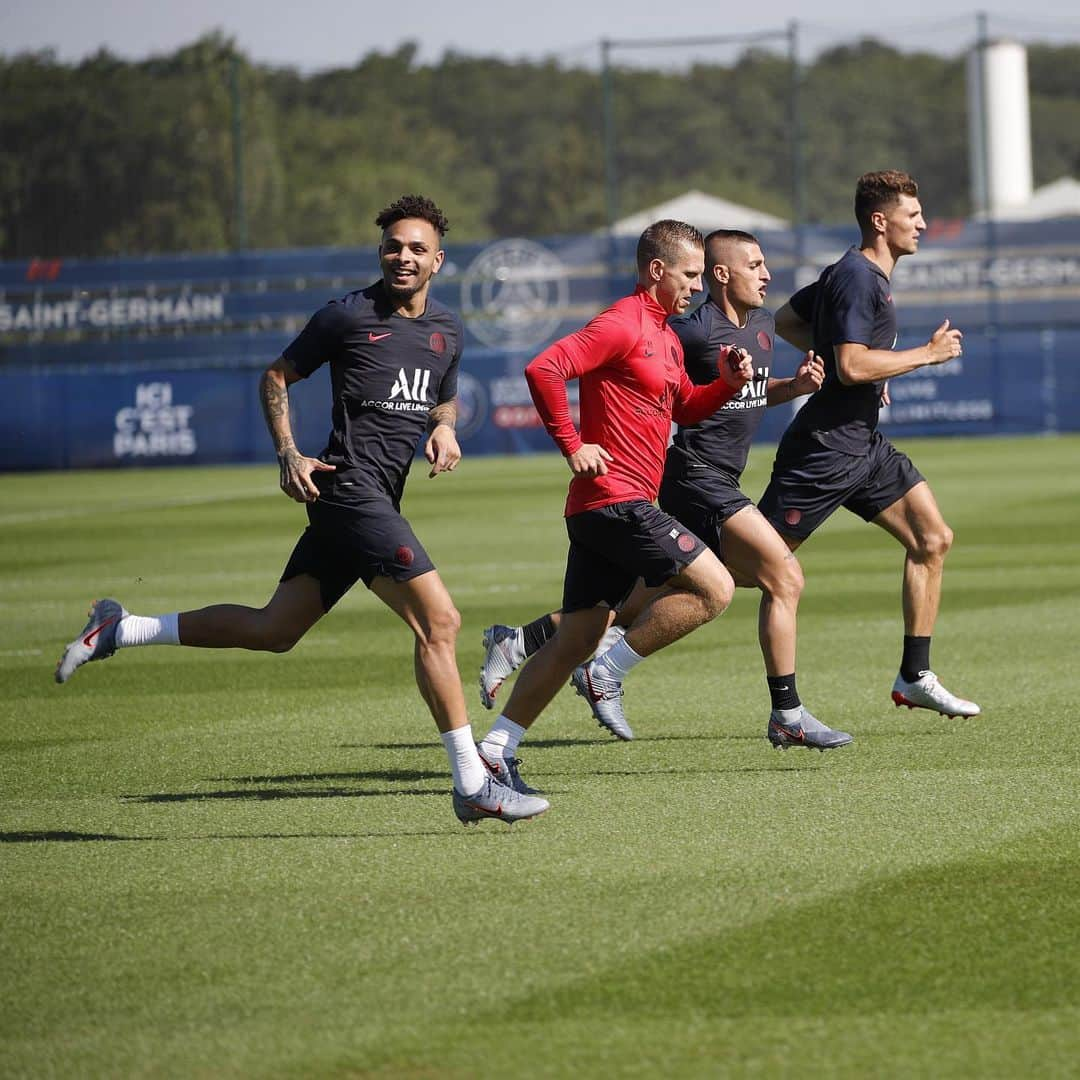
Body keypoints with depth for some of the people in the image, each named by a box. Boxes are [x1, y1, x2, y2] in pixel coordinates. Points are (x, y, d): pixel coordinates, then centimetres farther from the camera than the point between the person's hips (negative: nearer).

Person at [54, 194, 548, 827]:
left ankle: (120, 630, 21)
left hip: (378, 500, 8)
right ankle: (473, 785, -12)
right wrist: (288, 455, -7)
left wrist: (445, 427, 8)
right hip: (349, 484, -8)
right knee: (440, 621, -15)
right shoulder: (348, 316, -4)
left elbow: (446, 398, 31)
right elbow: (277, 378, 5)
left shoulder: (449, 331, 14)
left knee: (274, 630, 11)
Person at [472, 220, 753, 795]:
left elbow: (683, 408, 32)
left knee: (575, 640, 8)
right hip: (616, 499, -10)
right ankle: (613, 669, -5)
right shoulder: (622, 324, -11)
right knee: (715, 588, -11)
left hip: (601, 510, 10)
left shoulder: (665, 335, 21)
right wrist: (572, 444, -19)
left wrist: (728, 383, 14)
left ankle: (496, 748, 7)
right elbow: (544, 369, -21)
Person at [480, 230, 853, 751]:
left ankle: (514, 642, 20)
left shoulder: (762, 322, 13)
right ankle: (788, 717, -7)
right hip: (697, 479, -9)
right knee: (785, 577, -13)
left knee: (643, 601, 12)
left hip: (719, 484, 9)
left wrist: (795, 385, 9)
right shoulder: (694, 330, -15)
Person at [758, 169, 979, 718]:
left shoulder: (863, 275, 15)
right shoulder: (856, 279, -16)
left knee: (933, 539, 4)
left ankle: (914, 677, 8)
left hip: (864, 445, 10)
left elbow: (786, 320, 26)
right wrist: (926, 353, -16)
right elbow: (852, 367, -25)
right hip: (825, 447, -10)